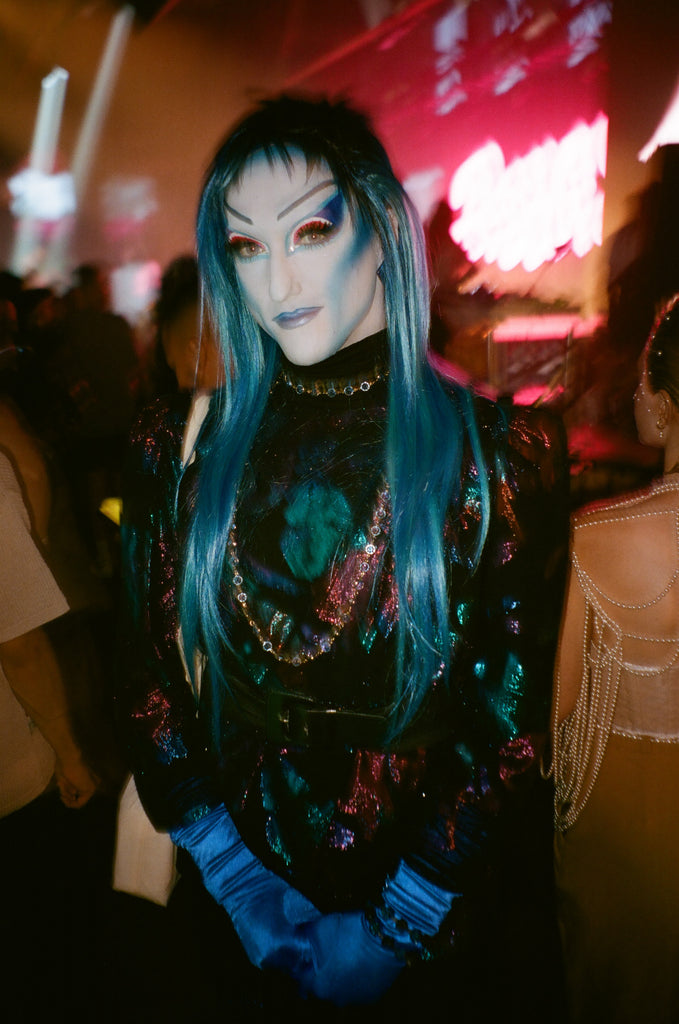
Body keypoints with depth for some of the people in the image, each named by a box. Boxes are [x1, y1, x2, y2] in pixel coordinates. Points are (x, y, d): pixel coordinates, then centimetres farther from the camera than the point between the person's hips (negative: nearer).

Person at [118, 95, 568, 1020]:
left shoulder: (499, 454, -13)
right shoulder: (180, 455, -7)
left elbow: (510, 720, -12)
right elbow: (149, 689, -5)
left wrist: (394, 929, -13)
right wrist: (241, 883, -11)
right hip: (234, 904, 2)